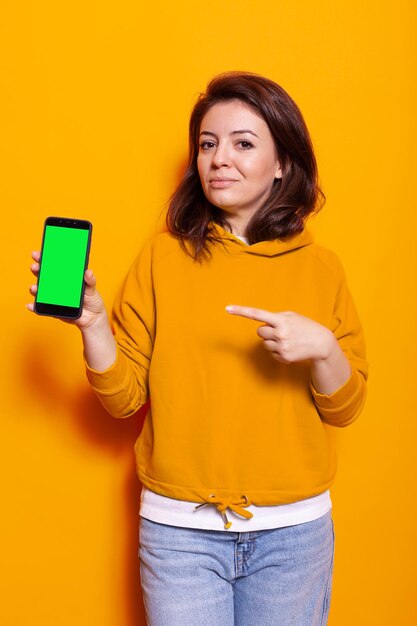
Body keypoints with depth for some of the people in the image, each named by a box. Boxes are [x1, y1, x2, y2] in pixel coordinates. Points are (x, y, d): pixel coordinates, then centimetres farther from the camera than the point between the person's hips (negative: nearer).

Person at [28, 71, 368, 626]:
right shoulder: (164, 257, -3)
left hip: (294, 529, 1)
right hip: (179, 524, -1)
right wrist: (92, 323, -19)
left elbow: (345, 409, 2)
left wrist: (321, 349, -17)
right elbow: (127, 397, -3)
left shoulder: (320, 267, -1)